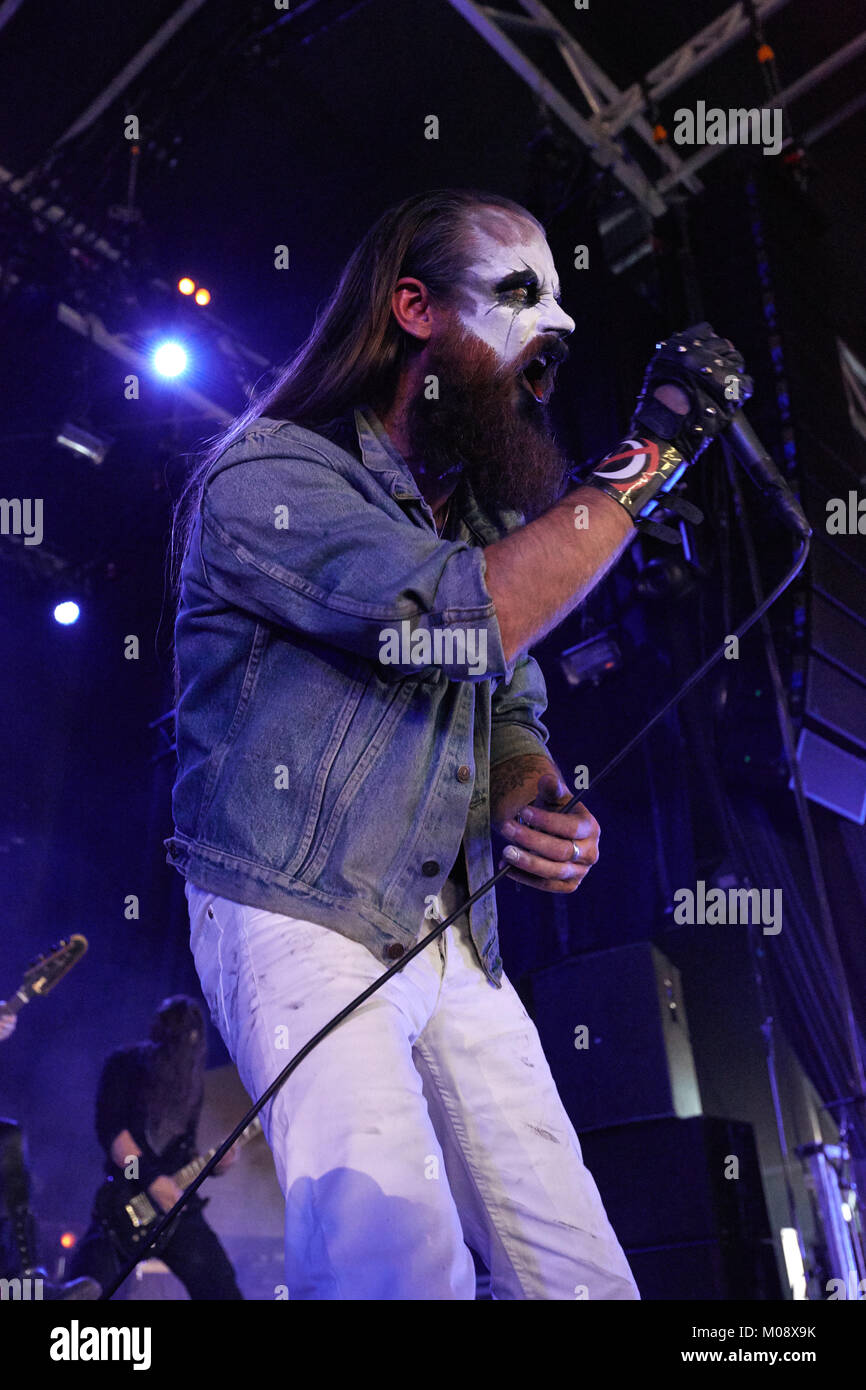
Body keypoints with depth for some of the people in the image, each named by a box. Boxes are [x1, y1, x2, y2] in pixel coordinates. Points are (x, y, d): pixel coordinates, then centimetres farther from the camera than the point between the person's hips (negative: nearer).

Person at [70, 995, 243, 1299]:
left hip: (176, 1200, 4)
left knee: (220, 1287, -8)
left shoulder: (192, 1082, 18)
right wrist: (151, 1178, -19)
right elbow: (110, 1128, -9)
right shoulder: (126, 1064, 3)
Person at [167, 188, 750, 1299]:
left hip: (453, 943, 7)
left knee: (585, 1273, 4)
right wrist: (650, 455, -14)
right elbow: (464, 621, -25)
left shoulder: (492, 518, 15)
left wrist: (548, 811, -6)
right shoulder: (264, 477, -10)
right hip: (299, 923, -6)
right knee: (406, 1261, -24)